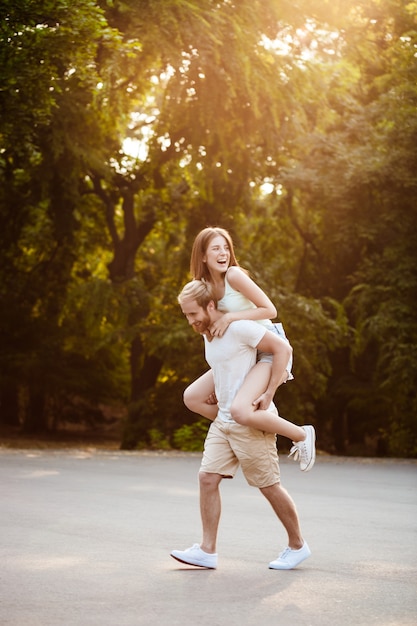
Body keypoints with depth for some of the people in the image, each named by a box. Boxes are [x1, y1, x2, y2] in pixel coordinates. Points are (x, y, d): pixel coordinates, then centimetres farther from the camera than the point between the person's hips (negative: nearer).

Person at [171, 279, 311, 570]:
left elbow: (283, 348, -20)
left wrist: (268, 393, -22)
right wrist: (216, 393, 15)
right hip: (223, 420, 8)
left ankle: (298, 546, 17)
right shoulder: (207, 334, 12)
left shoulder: (239, 327, -16)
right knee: (208, 478, -2)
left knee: (269, 485, 1)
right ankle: (207, 551, 1)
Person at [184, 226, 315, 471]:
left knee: (240, 410, -28)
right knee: (192, 397, 7)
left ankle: (301, 434, -6)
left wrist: (230, 317, -24)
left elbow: (270, 310, -17)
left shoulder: (234, 275, -15)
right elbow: (215, 336, 13)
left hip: (271, 351, -8)